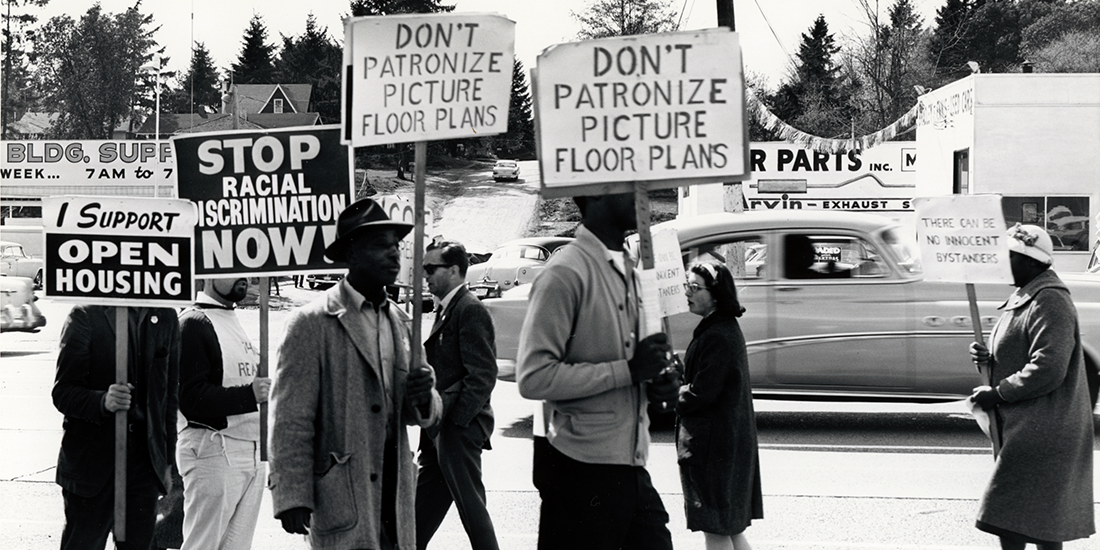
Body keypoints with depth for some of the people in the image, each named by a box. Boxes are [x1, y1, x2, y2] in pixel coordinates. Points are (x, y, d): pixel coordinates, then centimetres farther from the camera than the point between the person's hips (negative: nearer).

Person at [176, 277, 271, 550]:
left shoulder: (235, 321, 19)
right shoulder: (192, 323, -9)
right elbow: (190, 399, -17)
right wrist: (249, 394, -22)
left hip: (252, 452, 8)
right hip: (214, 450, -8)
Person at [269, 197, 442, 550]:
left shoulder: (401, 322, 15)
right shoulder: (312, 323, -6)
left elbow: (423, 416, 19)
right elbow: (290, 421, -10)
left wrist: (423, 399, -4)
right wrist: (291, 499, -16)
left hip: (394, 492, 6)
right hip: (340, 500, -6)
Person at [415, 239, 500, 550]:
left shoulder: (470, 310, -14)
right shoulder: (445, 310, 17)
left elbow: (483, 375, -20)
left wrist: (453, 419, -21)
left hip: (459, 430, -10)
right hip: (440, 430, 10)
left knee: (470, 506, -4)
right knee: (423, 507, 14)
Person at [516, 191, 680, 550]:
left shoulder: (629, 271, 14)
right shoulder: (566, 274, -14)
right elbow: (534, 378, -21)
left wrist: (659, 381, 4)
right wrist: (628, 371, -21)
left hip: (631, 467, 9)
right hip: (580, 470, -9)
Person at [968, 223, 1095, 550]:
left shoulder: (1049, 303, -17)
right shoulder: (1023, 299, 16)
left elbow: (1048, 369, -25)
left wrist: (997, 394, -19)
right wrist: (985, 358, 2)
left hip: (1040, 433, -10)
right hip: (1025, 427, 10)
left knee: (1010, 522, -11)